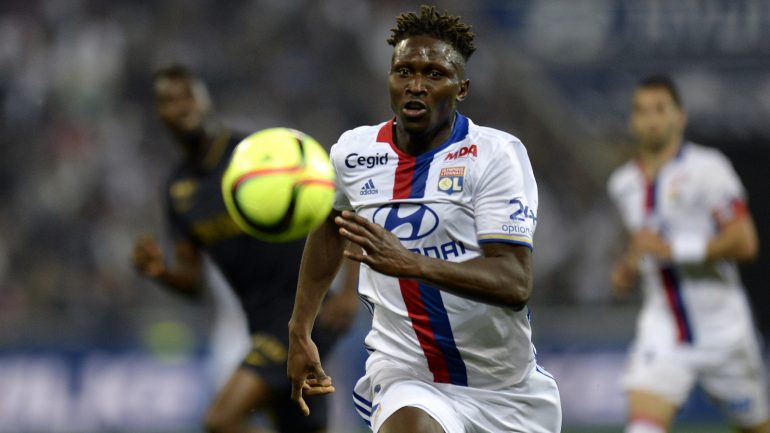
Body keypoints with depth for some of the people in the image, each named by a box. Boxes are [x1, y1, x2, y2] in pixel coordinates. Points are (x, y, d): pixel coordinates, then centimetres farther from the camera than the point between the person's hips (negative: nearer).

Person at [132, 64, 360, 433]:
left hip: (302, 308, -7)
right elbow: (193, 282, 13)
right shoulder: (178, 186, 12)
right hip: (262, 320, 7)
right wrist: (160, 271, -10)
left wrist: (350, 290, -17)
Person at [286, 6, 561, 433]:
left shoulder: (496, 153, -11)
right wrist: (300, 330, 24)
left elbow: (515, 283, -22)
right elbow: (329, 227, 24)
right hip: (407, 377, 0)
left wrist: (409, 263, -34)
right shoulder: (353, 152, 1)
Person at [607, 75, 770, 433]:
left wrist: (673, 249, -22)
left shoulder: (707, 168, -10)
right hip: (662, 333, 3)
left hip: (722, 332, -3)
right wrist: (627, 268, 7)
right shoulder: (622, 184, 9)